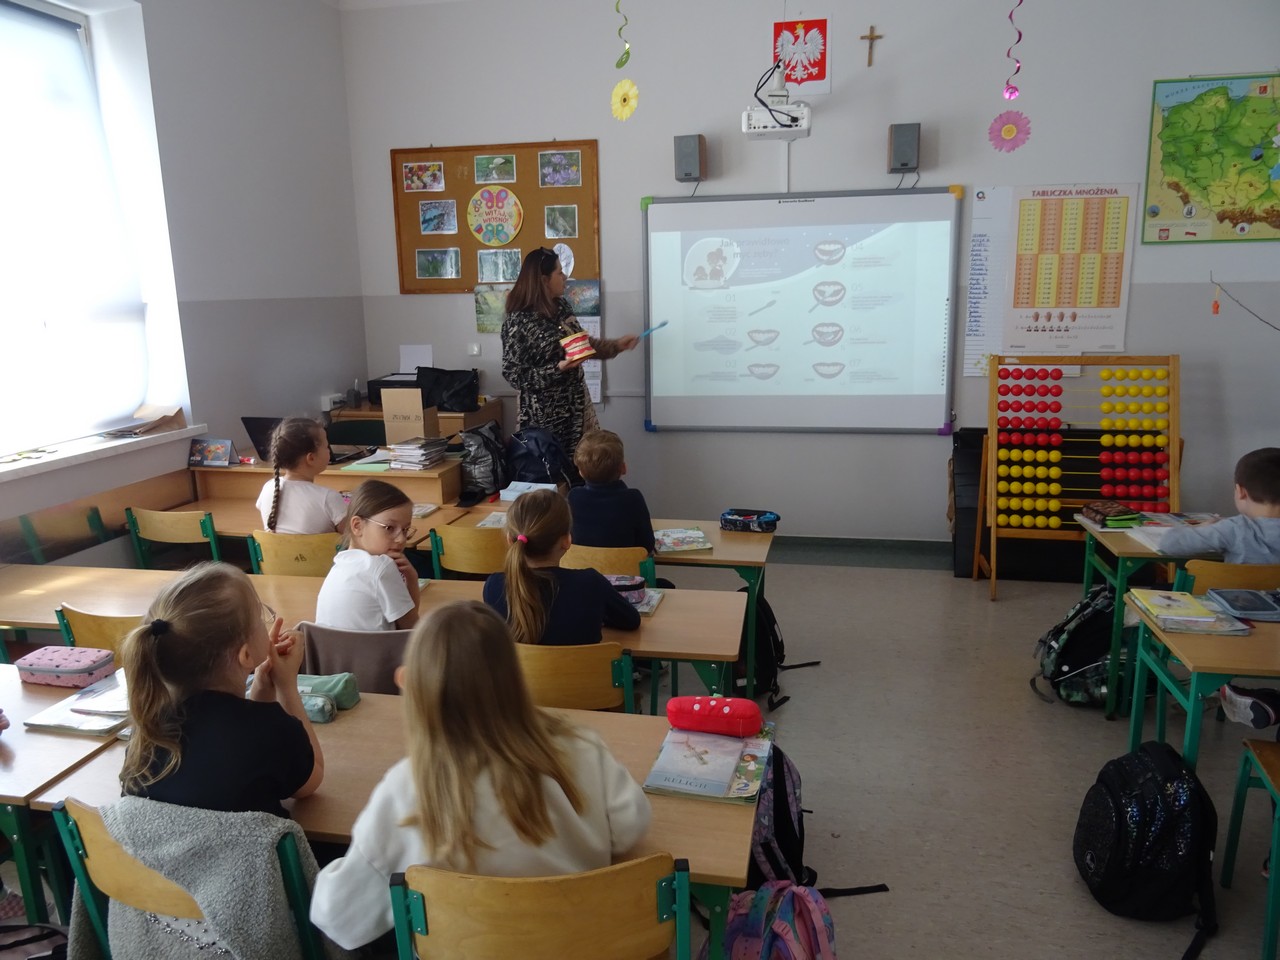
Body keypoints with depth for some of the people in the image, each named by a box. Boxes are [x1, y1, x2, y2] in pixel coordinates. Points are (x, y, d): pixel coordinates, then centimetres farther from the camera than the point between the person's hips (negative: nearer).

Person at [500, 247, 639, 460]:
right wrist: (557, 369, -25)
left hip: (575, 403, 7)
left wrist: (617, 345, 12)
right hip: (544, 412, -7)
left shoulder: (561, 306, 6)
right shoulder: (518, 321, -17)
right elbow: (513, 374, -16)